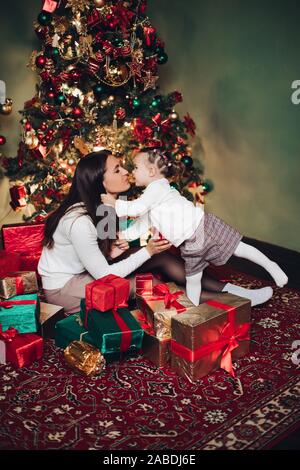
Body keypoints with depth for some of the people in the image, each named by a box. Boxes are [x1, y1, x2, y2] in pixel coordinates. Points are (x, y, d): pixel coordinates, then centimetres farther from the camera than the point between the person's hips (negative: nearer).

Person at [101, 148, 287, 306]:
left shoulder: (157, 186, -15)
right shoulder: (150, 197, 15)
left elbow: (135, 209, -24)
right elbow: (143, 224, 18)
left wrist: (114, 203, -11)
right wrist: (122, 234, 10)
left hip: (202, 226, -10)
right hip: (190, 243, 10)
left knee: (238, 248, 0)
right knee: (192, 278, 15)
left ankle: (270, 266, 18)